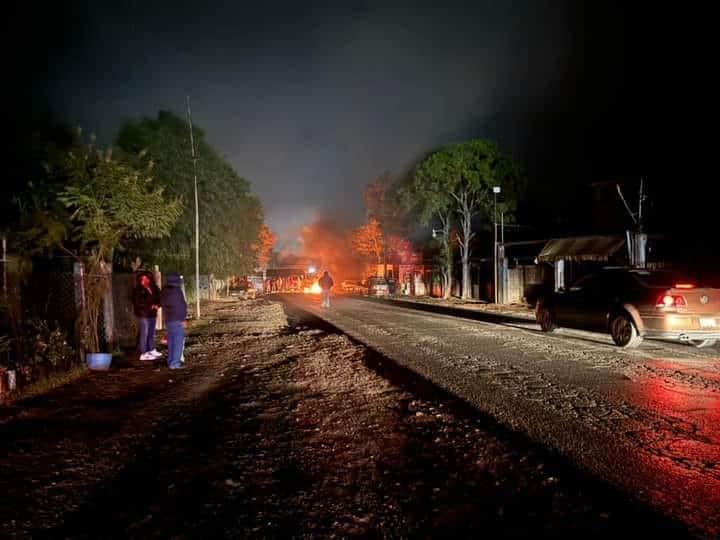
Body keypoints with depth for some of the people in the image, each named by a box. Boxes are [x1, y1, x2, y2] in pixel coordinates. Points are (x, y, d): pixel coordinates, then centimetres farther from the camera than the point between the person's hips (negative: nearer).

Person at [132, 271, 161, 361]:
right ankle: (143, 354, -5)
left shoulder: (154, 289, 8)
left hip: (153, 314, 6)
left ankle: (152, 350, 26)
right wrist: (150, 306, -16)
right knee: (144, 334, -7)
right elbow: (137, 303, -14)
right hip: (143, 314, -6)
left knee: (151, 333, 15)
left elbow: (159, 298, 14)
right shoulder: (138, 290, -9)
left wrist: (157, 305, -7)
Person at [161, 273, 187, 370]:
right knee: (178, 341, -2)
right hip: (177, 319, -8)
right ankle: (175, 363, -3)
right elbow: (181, 306, -16)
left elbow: (162, 304, 14)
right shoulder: (177, 291, -16)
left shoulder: (164, 291, 7)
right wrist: (183, 319, -11)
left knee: (171, 340, 16)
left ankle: (170, 361, 23)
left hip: (168, 319, 8)